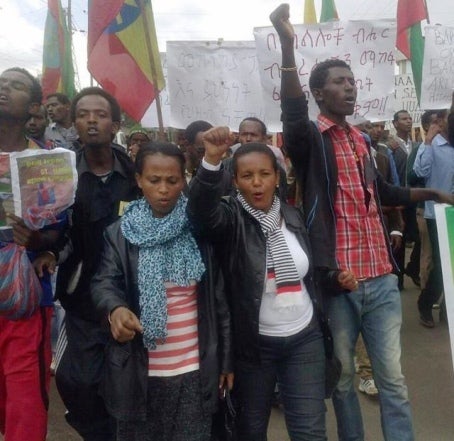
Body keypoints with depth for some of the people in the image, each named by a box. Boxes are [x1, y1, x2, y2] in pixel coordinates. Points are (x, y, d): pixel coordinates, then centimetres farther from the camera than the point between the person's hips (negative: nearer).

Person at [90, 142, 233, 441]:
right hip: (138, 370, 1)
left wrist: (227, 358, 2)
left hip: (195, 369, 0)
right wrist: (115, 309, -32)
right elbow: (104, 282, -8)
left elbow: (221, 297, 1)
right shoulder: (120, 232, 0)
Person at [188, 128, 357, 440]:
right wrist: (212, 160, -52)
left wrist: (335, 277, -1)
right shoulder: (230, 217, -12)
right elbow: (201, 209, -37)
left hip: (305, 337, 3)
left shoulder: (292, 215, 2)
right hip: (254, 342, -2)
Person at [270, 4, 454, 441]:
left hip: (381, 280, 5)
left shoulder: (360, 139, 15)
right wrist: (288, 47, -39)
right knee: (342, 377, 14)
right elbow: (293, 116, -30)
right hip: (336, 283, -5)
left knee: (392, 378, 12)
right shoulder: (311, 138, -5)